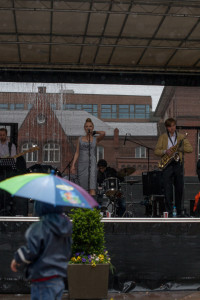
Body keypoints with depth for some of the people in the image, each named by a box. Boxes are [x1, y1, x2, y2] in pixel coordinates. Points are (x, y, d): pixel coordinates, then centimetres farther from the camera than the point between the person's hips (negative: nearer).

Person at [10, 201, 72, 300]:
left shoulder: (38, 228, -16)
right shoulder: (66, 227, 7)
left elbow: (30, 252, -14)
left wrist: (16, 261, 4)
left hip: (44, 281, -8)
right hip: (60, 280, 8)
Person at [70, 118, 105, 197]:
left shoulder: (95, 139, 6)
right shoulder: (80, 139, 12)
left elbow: (103, 133, -13)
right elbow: (77, 153, 10)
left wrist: (94, 132, 5)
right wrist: (73, 165, 0)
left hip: (92, 164, -2)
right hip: (82, 164, 2)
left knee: (92, 187, -14)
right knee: (83, 187, 4)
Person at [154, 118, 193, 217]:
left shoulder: (181, 137, 12)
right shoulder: (162, 137, 10)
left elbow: (190, 149, 3)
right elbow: (156, 151, 5)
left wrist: (178, 148, -12)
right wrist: (165, 151, -14)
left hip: (178, 164, 1)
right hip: (167, 165, -1)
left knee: (179, 188, 4)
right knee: (167, 189, -7)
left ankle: (179, 211, 16)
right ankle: (169, 211, -3)